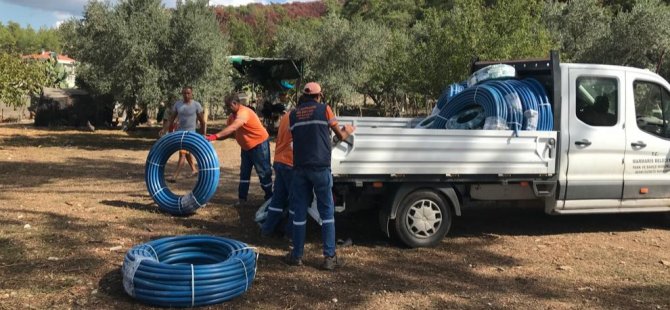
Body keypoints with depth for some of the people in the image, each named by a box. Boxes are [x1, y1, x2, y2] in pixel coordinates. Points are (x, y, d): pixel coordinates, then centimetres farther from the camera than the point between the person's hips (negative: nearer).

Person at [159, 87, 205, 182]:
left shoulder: (196, 105, -9)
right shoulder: (177, 104, 1)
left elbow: (202, 121, -2)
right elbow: (171, 119, 1)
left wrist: (203, 135, 1)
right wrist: (164, 129, -13)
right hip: (179, 131, 5)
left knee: (182, 153, -13)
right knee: (186, 152, 19)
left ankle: (175, 176, -16)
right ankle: (194, 170, 39)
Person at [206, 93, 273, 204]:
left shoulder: (243, 112, -28)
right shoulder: (232, 116, 3)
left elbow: (233, 128, -43)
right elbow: (229, 132, 3)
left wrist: (216, 136, -50)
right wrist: (216, 137, -14)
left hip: (259, 144, -9)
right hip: (246, 147, 9)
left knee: (263, 171, -2)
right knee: (244, 172, 11)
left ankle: (269, 197, 9)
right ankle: (242, 198, 18)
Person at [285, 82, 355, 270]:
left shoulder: (294, 115, 9)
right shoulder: (324, 110, 1)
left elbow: (297, 137, 14)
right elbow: (340, 136, 9)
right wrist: (348, 131, 31)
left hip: (300, 168, 3)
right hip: (320, 167, -3)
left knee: (299, 212, 9)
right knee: (327, 212, 4)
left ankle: (297, 255, 14)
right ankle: (329, 257, 4)